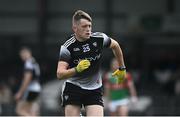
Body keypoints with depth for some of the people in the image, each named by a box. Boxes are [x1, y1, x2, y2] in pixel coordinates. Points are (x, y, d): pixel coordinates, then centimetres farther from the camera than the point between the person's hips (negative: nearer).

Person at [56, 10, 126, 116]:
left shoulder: (100, 39, -8)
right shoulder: (67, 47, -15)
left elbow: (115, 45, 14)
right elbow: (60, 74, -21)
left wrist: (122, 68, 22)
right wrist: (77, 69, -38)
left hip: (94, 90, 2)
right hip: (73, 88, -1)